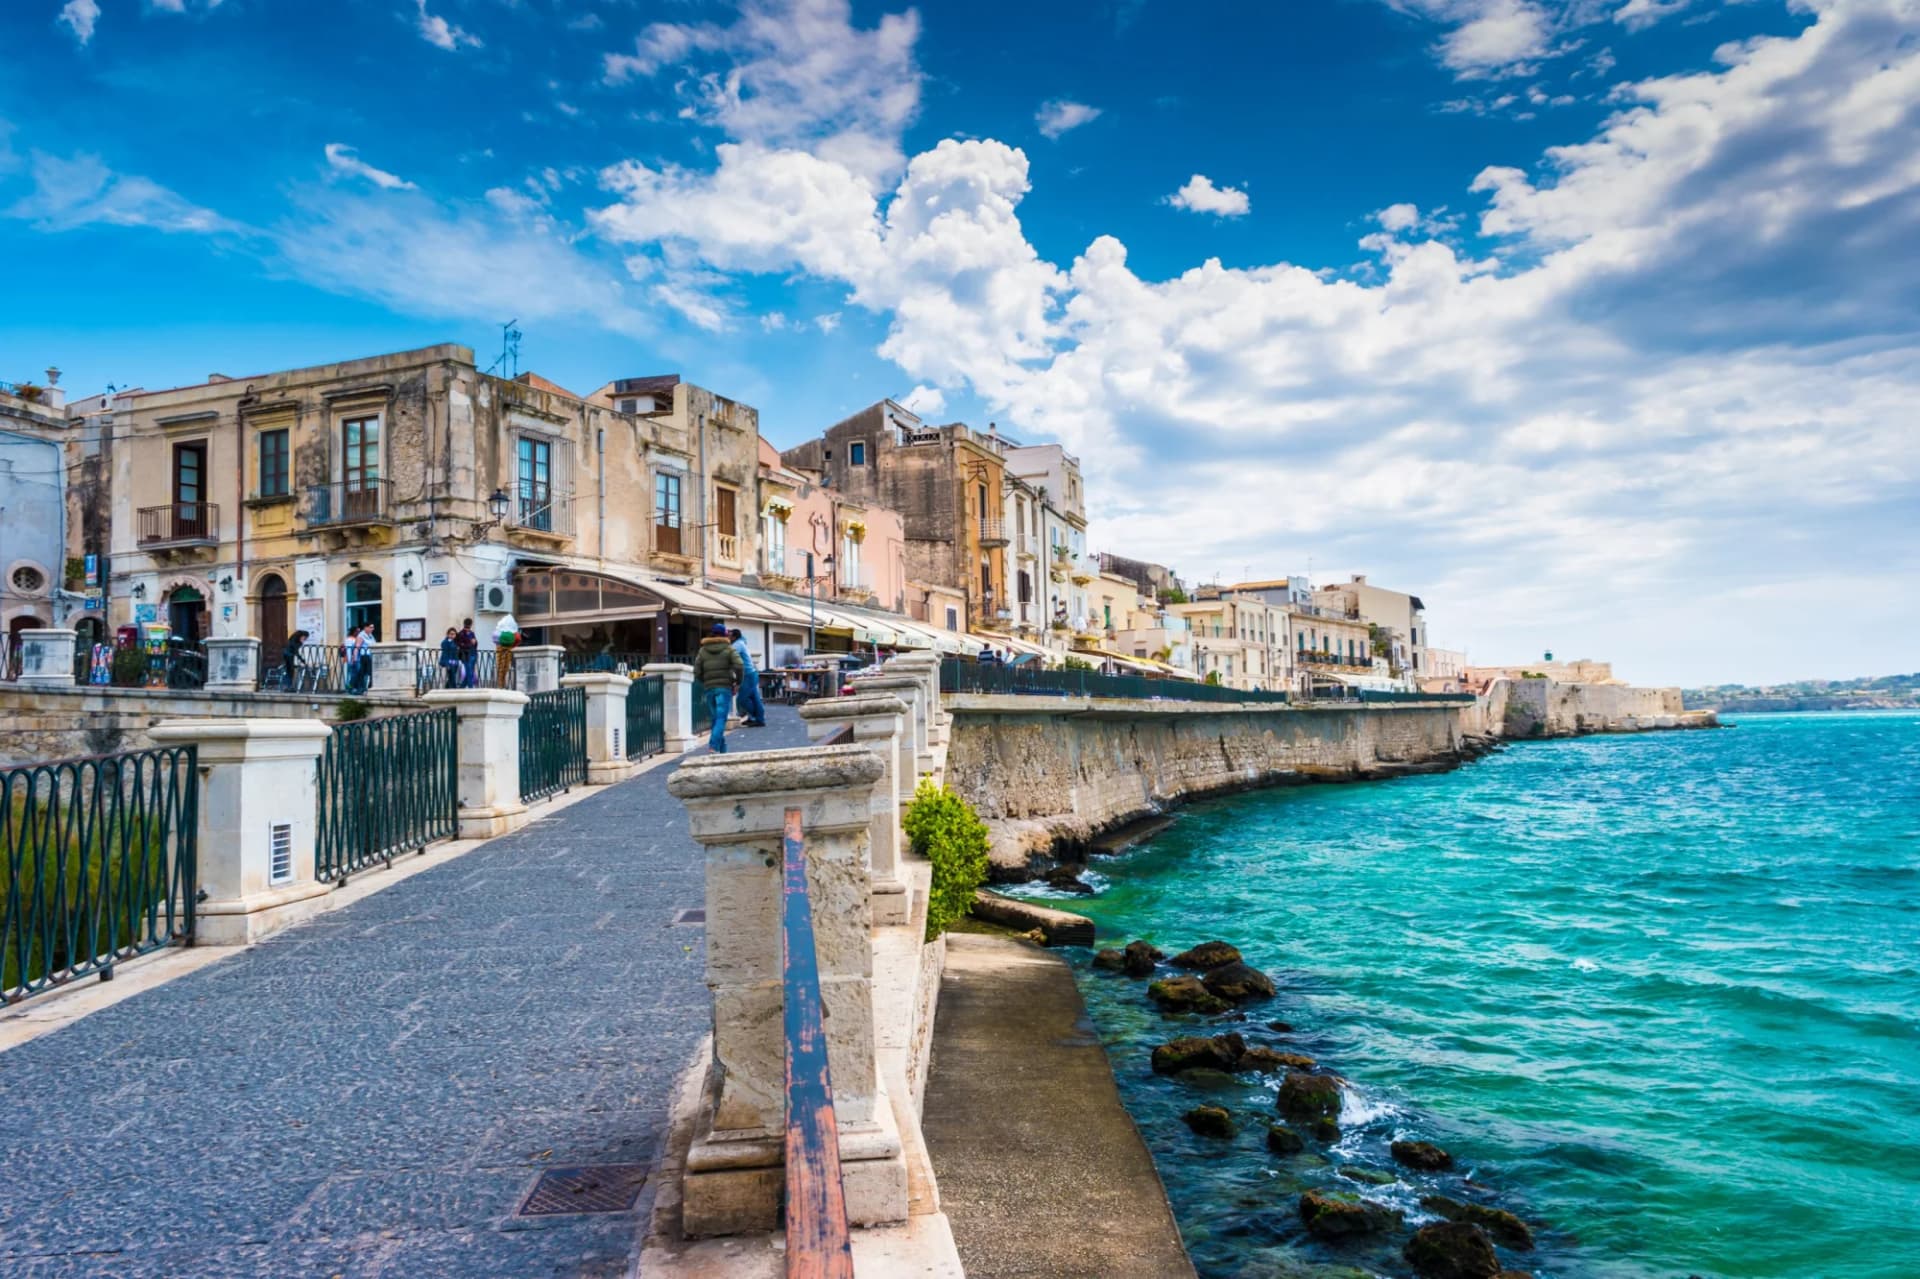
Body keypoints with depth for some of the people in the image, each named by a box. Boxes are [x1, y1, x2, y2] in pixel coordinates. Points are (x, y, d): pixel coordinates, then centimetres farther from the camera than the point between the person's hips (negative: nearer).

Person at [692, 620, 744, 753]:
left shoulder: (702, 650, 11)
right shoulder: (729, 649, 2)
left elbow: (697, 671, 5)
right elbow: (739, 666, -12)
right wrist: (738, 682, 1)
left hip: (709, 688, 4)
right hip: (724, 687, -4)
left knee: (716, 719, 13)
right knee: (721, 719, -8)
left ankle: (722, 750, 16)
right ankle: (714, 747, -23)